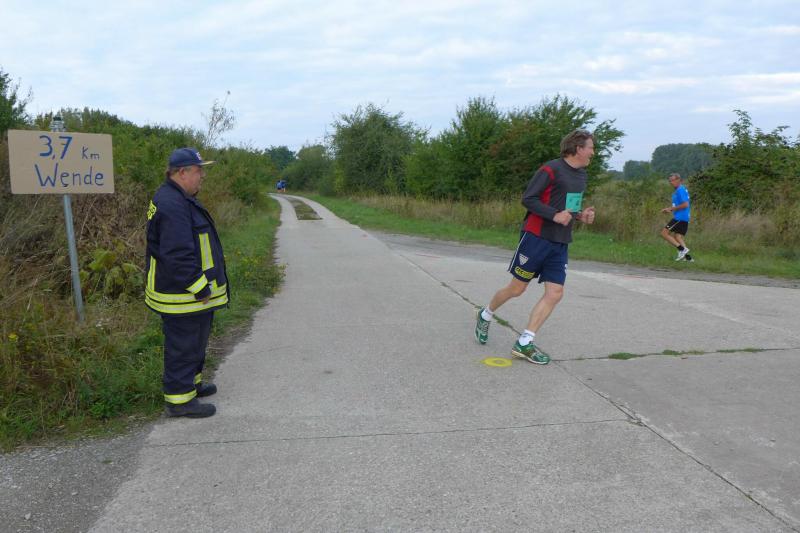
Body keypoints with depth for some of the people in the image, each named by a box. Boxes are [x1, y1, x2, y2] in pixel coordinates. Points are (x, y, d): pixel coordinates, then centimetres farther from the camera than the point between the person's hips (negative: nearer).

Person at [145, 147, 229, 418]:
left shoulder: (179, 199, 13)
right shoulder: (172, 205, -23)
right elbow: (178, 255, -29)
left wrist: (202, 286, 23)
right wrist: (200, 289, -22)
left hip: (194, 292, 11)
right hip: (184, 294, -11)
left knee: (195, 341, 23)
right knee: (183, 346, 0)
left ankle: (191, 382, 39)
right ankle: (180, 400, 11)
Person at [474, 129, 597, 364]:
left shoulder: (581, 174, 13)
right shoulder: (551, 169, -13)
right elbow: (528, 198, -15)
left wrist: (580, 215, 6)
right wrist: (555, 215, -23)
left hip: (560, 243, 8)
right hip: (537, 237, -7)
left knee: (555, 294, -4)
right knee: (517, 288, 3)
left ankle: (524, 343, 0)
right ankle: (485, 315, 30)